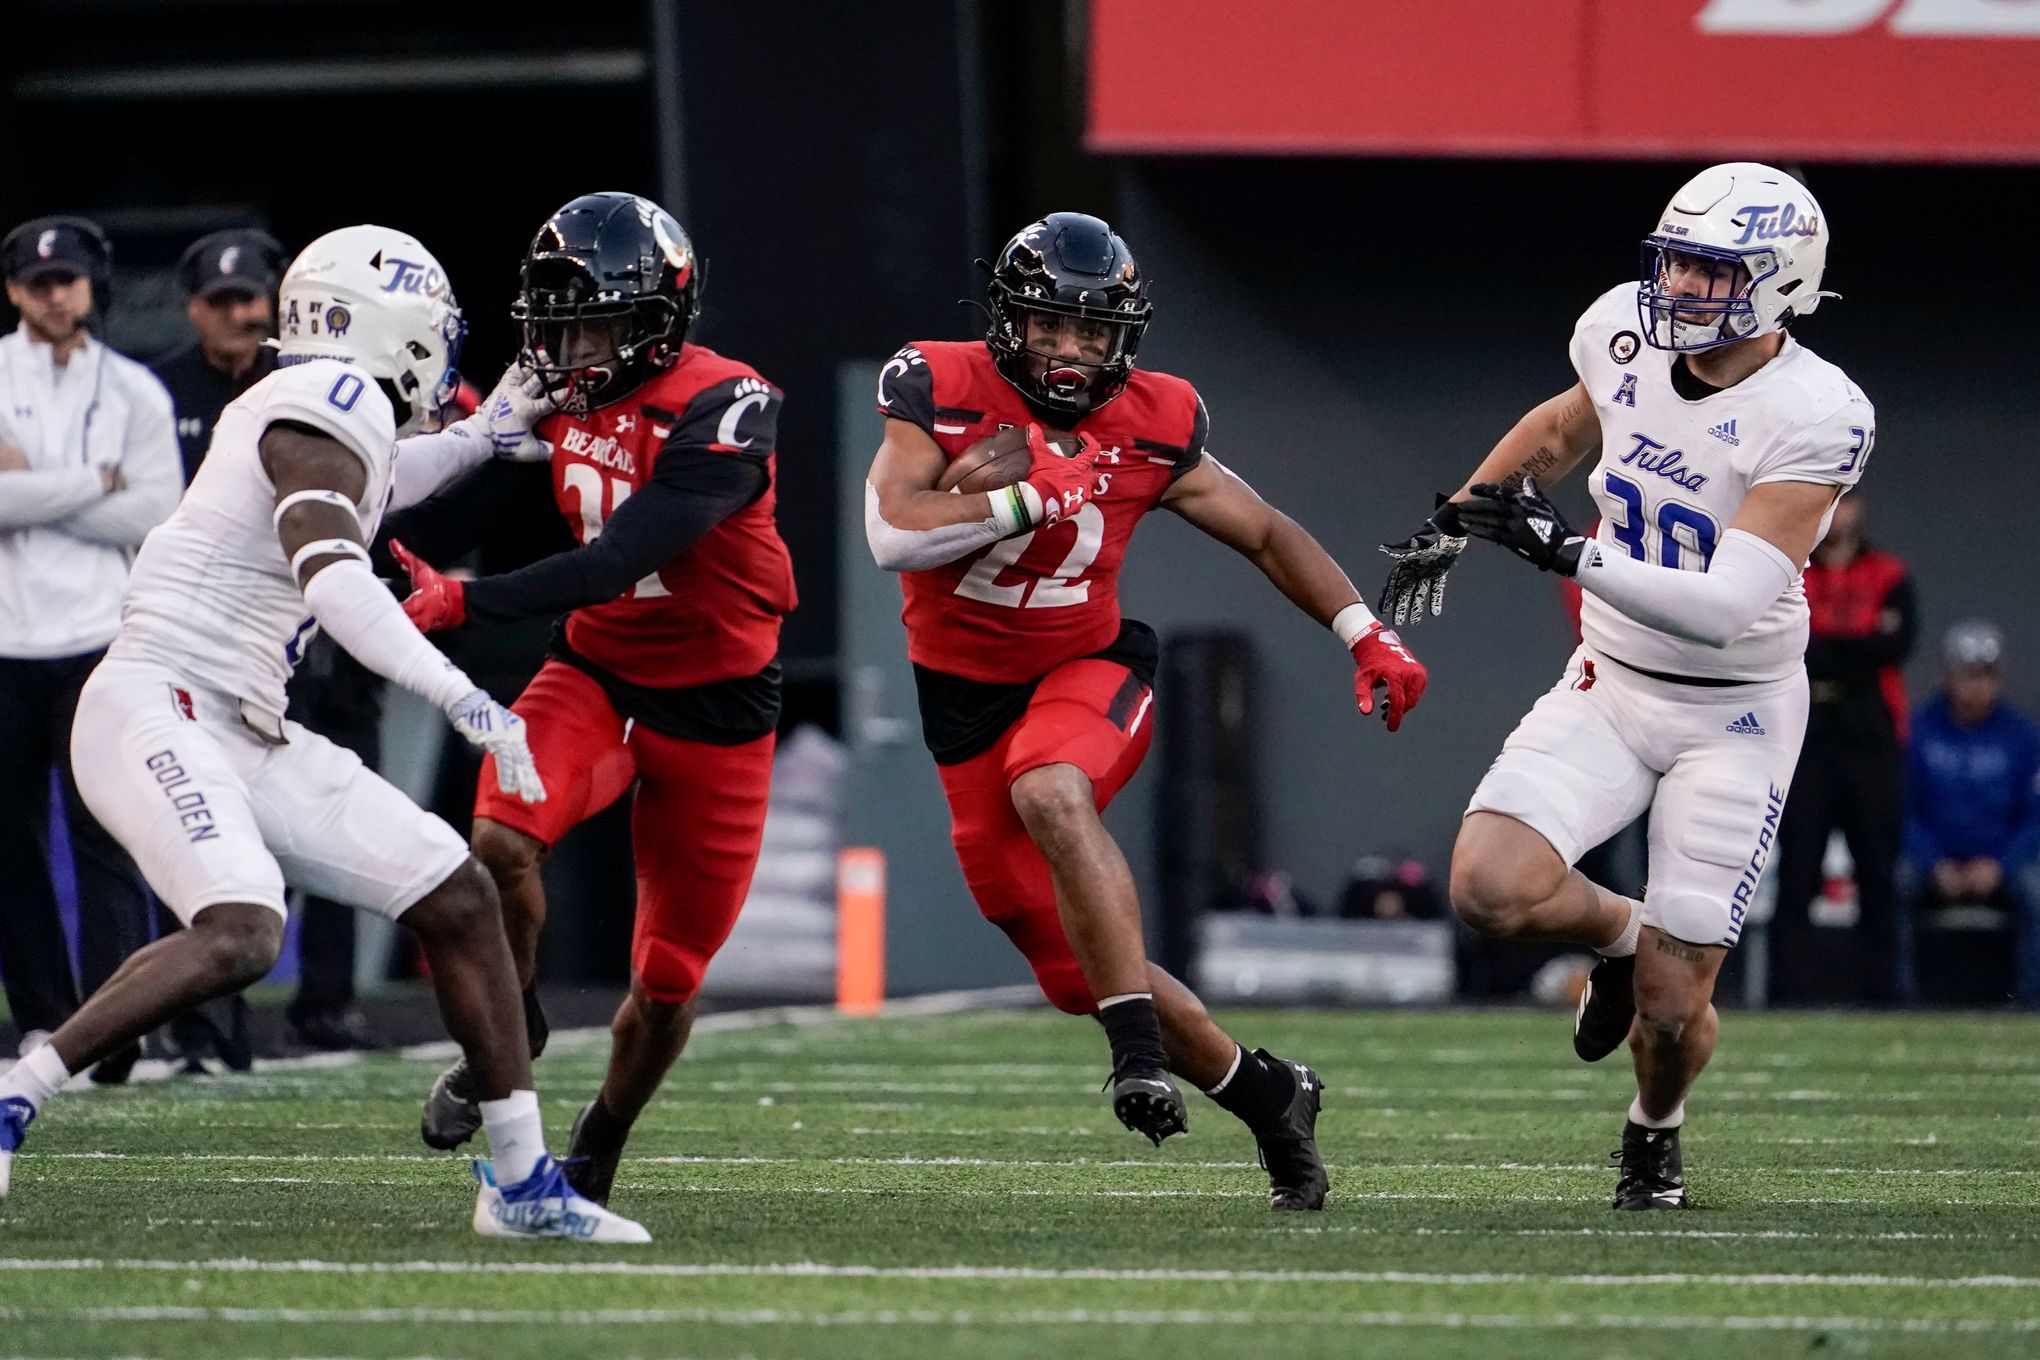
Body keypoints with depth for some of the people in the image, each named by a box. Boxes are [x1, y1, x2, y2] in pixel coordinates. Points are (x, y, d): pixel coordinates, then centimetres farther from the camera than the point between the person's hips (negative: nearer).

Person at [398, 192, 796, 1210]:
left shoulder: (722, 410, -24)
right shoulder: (561, 399, -1)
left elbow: (613, 565, -31)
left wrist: (464, 603, -34)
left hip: (712, 710, -4)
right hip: (594, 676, 4)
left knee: (668, 981, 5)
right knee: (501, 838, -28)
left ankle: (596, 1154, 30)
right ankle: (511, 1028, -2)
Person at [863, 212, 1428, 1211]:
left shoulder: (1149, 426, -5)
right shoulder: (942, 391, -11)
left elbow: (1268, 535, 7)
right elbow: (891, 534, -24)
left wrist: (1365, 636, -2)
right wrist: (1029, 500, -25)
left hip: (1087, 672, -1)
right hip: (968, 700, 1)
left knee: (1050, 793, -38)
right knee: (1074, 968, 1)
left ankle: (1143, 1051, -38)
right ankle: (1267, 1097, 18)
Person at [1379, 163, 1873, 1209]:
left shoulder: (1814, 418, -24)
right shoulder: (1625, 330, -7)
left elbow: (1726, 608, -31)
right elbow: (1563, 428, 19)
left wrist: (1569, 553, -34)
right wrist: (1454, 520, 20)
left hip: (1733, 718, -4)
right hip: (1609, 689, 4)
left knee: (1670, 1009, -4)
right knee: (1490, 888, -20)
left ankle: (1655, 1131, 34)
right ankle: (1621, 935, 15)